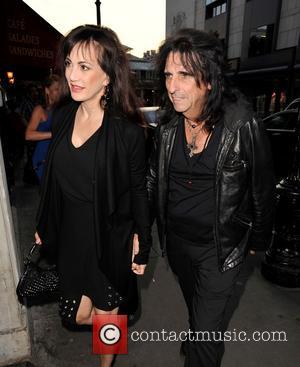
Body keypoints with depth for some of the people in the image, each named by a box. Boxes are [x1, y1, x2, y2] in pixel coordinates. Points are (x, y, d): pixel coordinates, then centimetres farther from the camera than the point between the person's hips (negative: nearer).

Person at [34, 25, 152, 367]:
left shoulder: (128, 130, -18)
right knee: (78, 316, 18)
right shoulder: (62, 116, -2)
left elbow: (139, 190, -9)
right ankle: (117, 317, 52)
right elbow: (54, 178, 7)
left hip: (111, 237, -4)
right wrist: (44, 225, 14)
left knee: (106, 317, 16)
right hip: (71, 234, 5)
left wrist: (142, 245, -5)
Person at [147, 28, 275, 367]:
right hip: (175, 240, 5)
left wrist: (258, 239, 2)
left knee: (206, 328, 9)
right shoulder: (167, 127, -6)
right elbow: (153, 180, 2)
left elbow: (263, 189, -9)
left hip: (220, 247, -5)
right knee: (194, 306, 30)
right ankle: (198, 338, 62)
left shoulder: (242, 126, -21)